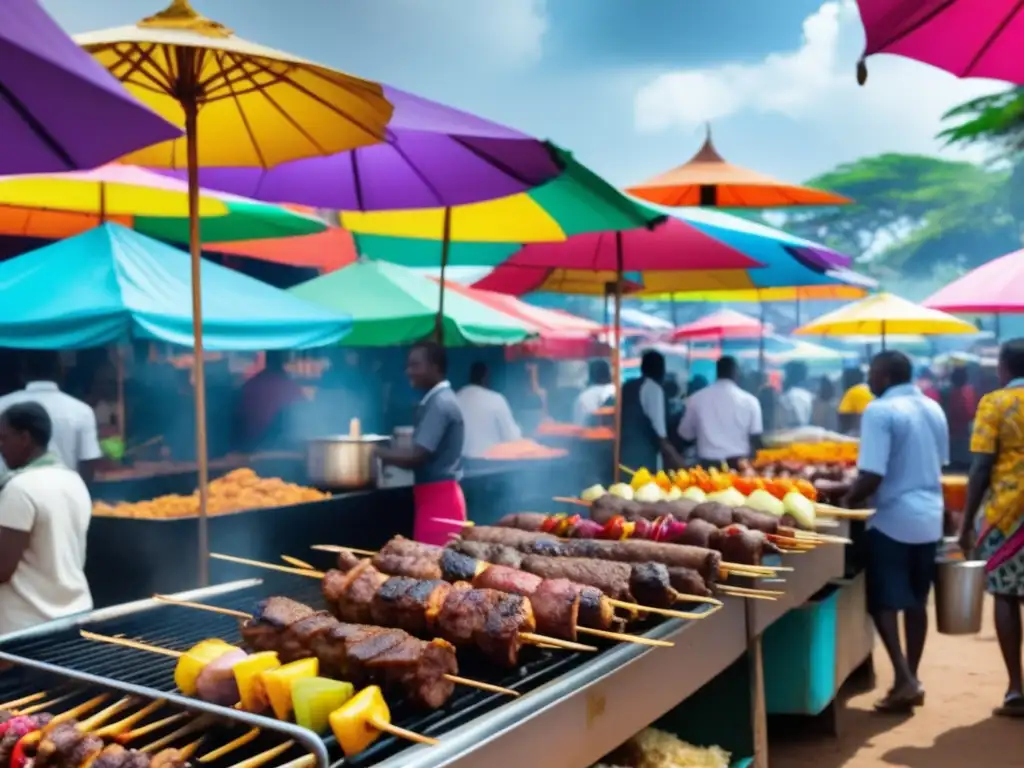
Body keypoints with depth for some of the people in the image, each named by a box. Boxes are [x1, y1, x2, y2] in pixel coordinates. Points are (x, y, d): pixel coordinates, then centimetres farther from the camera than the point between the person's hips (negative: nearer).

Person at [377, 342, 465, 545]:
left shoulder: (440, 403, -16)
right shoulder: (437, 400, 15)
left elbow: (417, 456, -20)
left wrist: (375, 452, -9)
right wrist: (386, 453, 8)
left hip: (439, 497, -10)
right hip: (437, 495, 10)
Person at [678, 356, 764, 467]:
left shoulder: (696, 398, 3)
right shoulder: (749, 400, 0)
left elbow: (685, 434, 13)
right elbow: (756, 440, 0)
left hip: (708, 465, 1)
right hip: (739, 464, -1)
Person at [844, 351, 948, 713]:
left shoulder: (880, 411, -16)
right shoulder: (934, 409, 8)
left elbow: (872, 476, -21)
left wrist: (848, 501, -5)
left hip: (893, 519, -7)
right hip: (929, 517, 7)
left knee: (884, 602, 1)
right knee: (916, 601, 14)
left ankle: (904, 680, -6)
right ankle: (912, 678, 20)